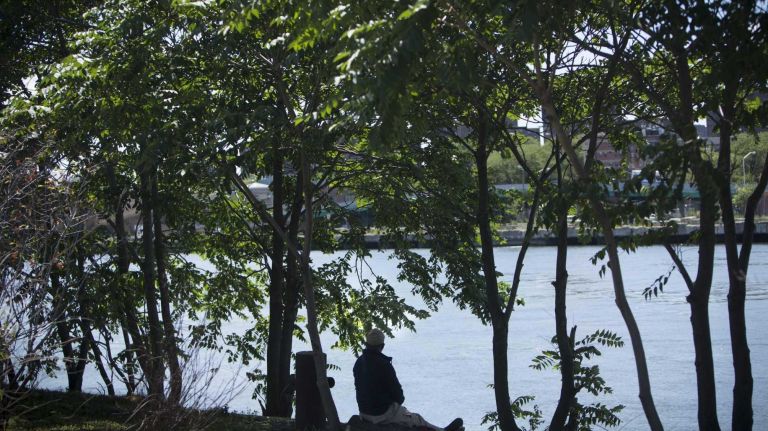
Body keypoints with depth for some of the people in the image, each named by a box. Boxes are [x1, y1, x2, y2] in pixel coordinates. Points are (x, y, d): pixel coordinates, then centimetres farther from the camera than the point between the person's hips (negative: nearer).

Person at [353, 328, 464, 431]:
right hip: (383, 413, -8)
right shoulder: (383, 364, -23)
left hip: (364, 411, 8)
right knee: (417, 420, 11)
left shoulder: (359, 362, 0)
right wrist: (400, 399, 7)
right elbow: (395, 387, -17)